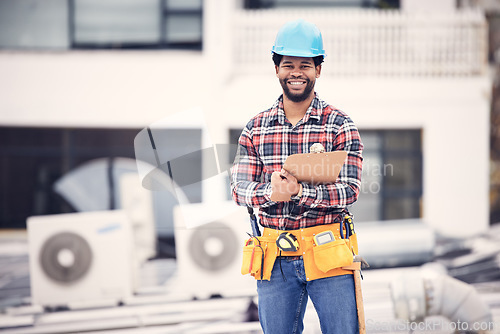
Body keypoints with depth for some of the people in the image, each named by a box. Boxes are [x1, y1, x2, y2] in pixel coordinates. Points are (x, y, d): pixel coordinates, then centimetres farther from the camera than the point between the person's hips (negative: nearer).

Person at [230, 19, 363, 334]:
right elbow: (239, 188, 2)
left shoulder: (340, 125, -1)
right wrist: (270, 194, -21)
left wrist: (299, 192, -25)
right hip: (275, 258, 3)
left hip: (327, 256, -2)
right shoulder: (256, 128, 7)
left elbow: (349, 191, -9)